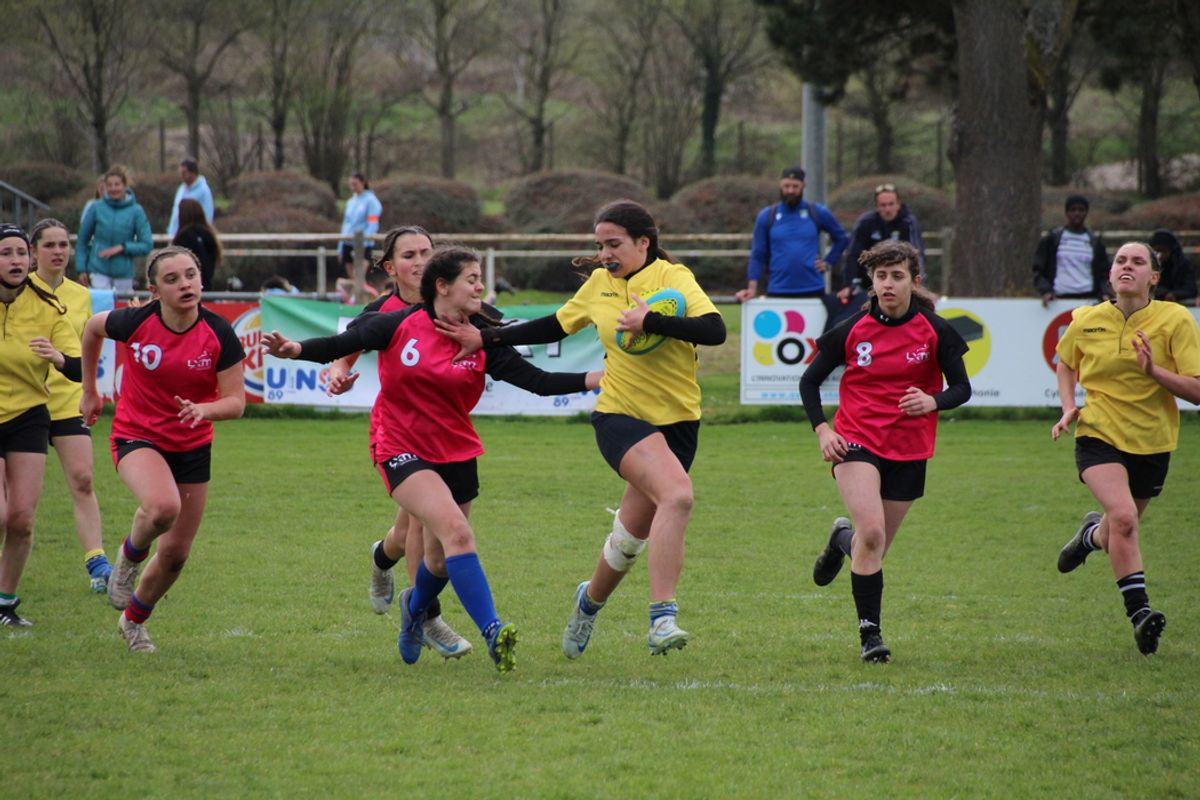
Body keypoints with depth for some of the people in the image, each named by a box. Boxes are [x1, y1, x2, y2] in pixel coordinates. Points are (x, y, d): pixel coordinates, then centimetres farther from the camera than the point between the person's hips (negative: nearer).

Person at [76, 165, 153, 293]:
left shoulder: (136, 211, -3)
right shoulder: (96, 208, -1)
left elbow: (147, 245, -2)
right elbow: (82, 240, 7)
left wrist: (122, 248, -14)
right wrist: (82, 269, 3)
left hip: (124, 273, 1)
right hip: (98, 272, -1)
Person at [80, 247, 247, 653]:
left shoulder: (219, 334, -14)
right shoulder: (135, 322, -16)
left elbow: (236, 402, -11)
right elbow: (93, 327, 7)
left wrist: (204, 409, -33)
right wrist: (89, 391, 15)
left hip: (192, 447, 3)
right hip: (137, 437, -3)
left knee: (176, 554, 7)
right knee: (163, 506, -35)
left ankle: (134, 621, 34)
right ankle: (129, 556, -1)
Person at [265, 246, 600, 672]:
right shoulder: (399, 326, -9)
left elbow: (539, 381, -8)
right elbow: (340, 345, -1)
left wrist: (596, 379, -19)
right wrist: (296, 349, -19)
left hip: (456, 453, 4)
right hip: (401, 448, -4)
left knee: (441, 560, 13)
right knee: (455, 530, -27)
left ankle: (415, 606, 50)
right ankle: (492, 631, -30)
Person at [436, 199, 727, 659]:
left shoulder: (673, 278, -6)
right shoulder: (599, 284, 5)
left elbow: (714, 330, -21)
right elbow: (555, 327, 19)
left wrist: (651, 321, -29)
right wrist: (486, 340, 17)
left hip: (677, 419, 0)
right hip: (619, 414, 0)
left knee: (632, 535, 8)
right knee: (677, 495, -29)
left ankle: (591, 600, 40)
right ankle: (663, 617, -32)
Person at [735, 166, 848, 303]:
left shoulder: (818, 213, 4)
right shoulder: (766, 217, 4)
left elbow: (841, 238, 17)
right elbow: (758, 256, 4)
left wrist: (828, 262, 5)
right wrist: (752, 288, -7)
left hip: (812, 291, 0)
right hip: (778, 292, 0)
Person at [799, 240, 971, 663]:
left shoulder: (934, 331, -4)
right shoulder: (853, 330, -4)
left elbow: (961, 387, 0)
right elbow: (809, 380, 6)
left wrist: (933, 401, -22)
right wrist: (821, 430, -8)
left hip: (908, 451, 2)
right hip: (857, 442, -2)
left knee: (875, 547, 10)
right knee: (871, 532, -22)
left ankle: (843, 539, 47)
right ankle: (869, 632, -14)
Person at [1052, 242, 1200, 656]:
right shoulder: (1086, 321, -2)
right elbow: (1066, 363, 19)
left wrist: (1153, 370, -26)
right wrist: (1069, 408, 4)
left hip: (1151, 443, 1)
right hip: (1099, 435, -1)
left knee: (1116, 538, 15)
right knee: (1123, 515, -27)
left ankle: (1092, 533, 52)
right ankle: (1139, 612, -23)